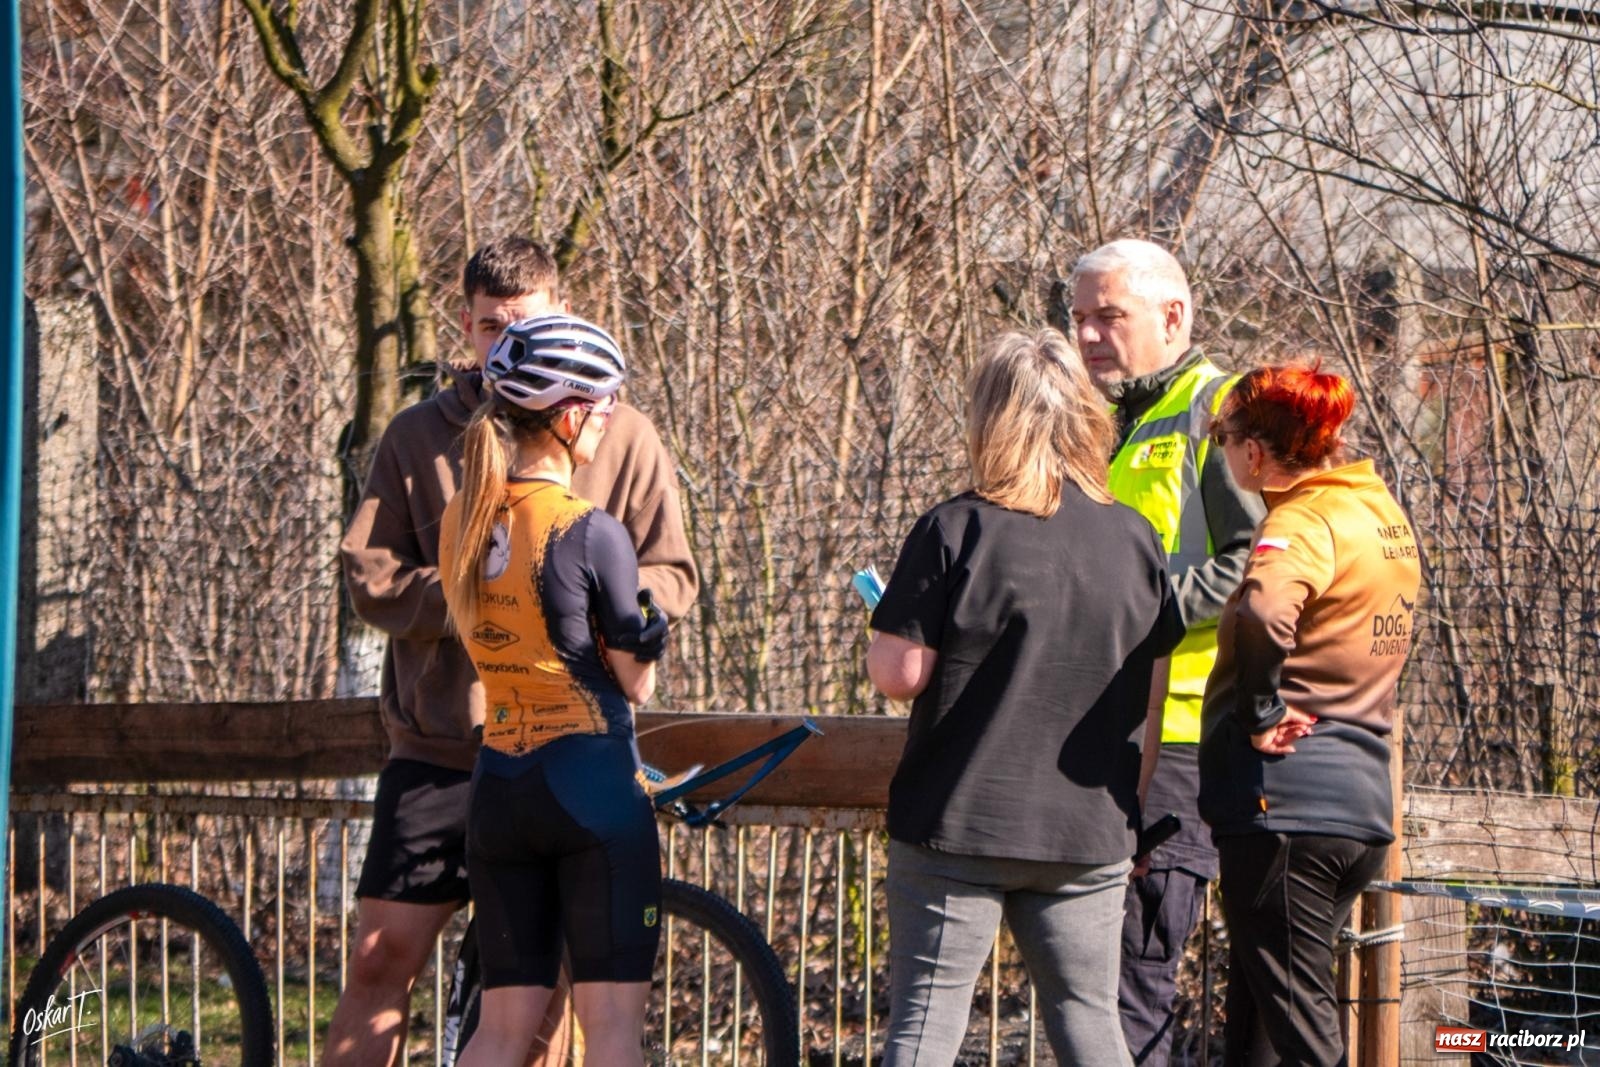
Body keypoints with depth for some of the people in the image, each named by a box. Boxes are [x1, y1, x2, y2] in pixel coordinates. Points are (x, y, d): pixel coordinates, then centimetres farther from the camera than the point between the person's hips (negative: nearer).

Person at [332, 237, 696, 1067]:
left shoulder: (621, 438, 6)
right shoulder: (419, 436, 8)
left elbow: (672, 579, 3)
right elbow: (368, 575, 2)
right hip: (439, 743, 0)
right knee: (383, 963, -3)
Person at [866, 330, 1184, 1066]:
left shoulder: (957, 530, -10)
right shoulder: (1134, 538, 4)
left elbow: (899, 674, -13)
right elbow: (1151, 685, 13)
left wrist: (883, 628, 8)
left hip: (958, 820, -4)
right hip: (1090, 831, 4)